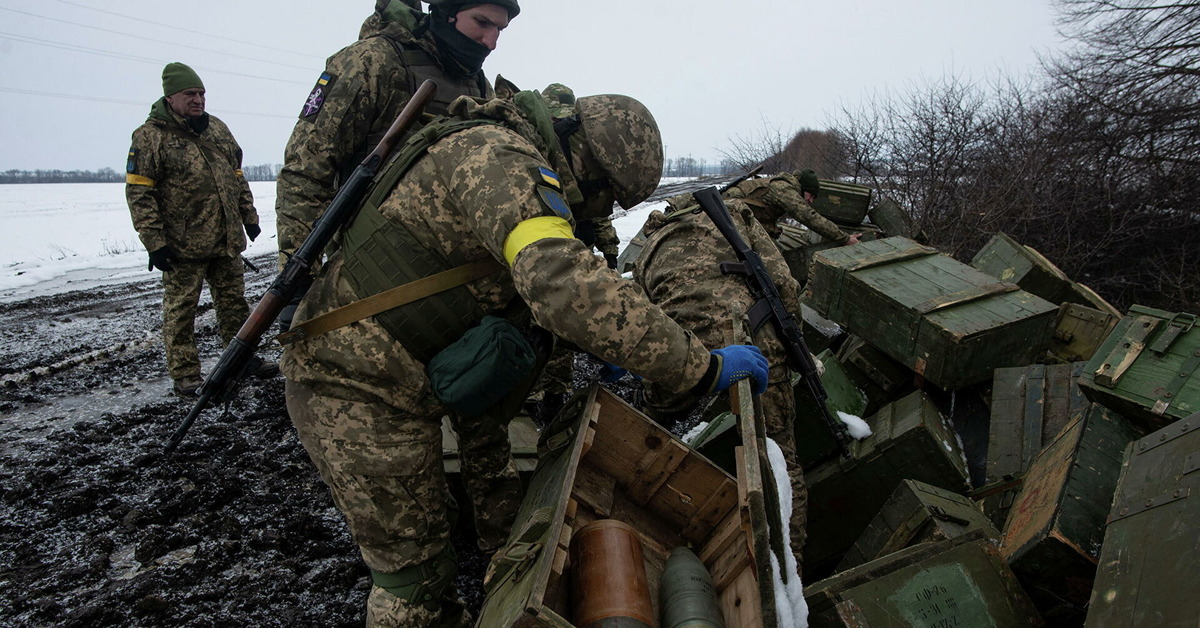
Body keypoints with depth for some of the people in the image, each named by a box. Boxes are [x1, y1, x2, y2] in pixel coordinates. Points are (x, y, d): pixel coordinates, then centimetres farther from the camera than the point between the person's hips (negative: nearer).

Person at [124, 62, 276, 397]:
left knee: (234, 301, 14)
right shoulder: (150, 136, -6)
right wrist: (154, 241, -14)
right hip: (182, 245, -5)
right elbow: (138, 193, -9)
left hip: (227, 240, 6)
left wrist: (249, 216, 16)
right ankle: (185, 376, 11)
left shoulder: (218, 128, 12)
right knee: (180, 309, 3)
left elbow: (237, 177, 21)